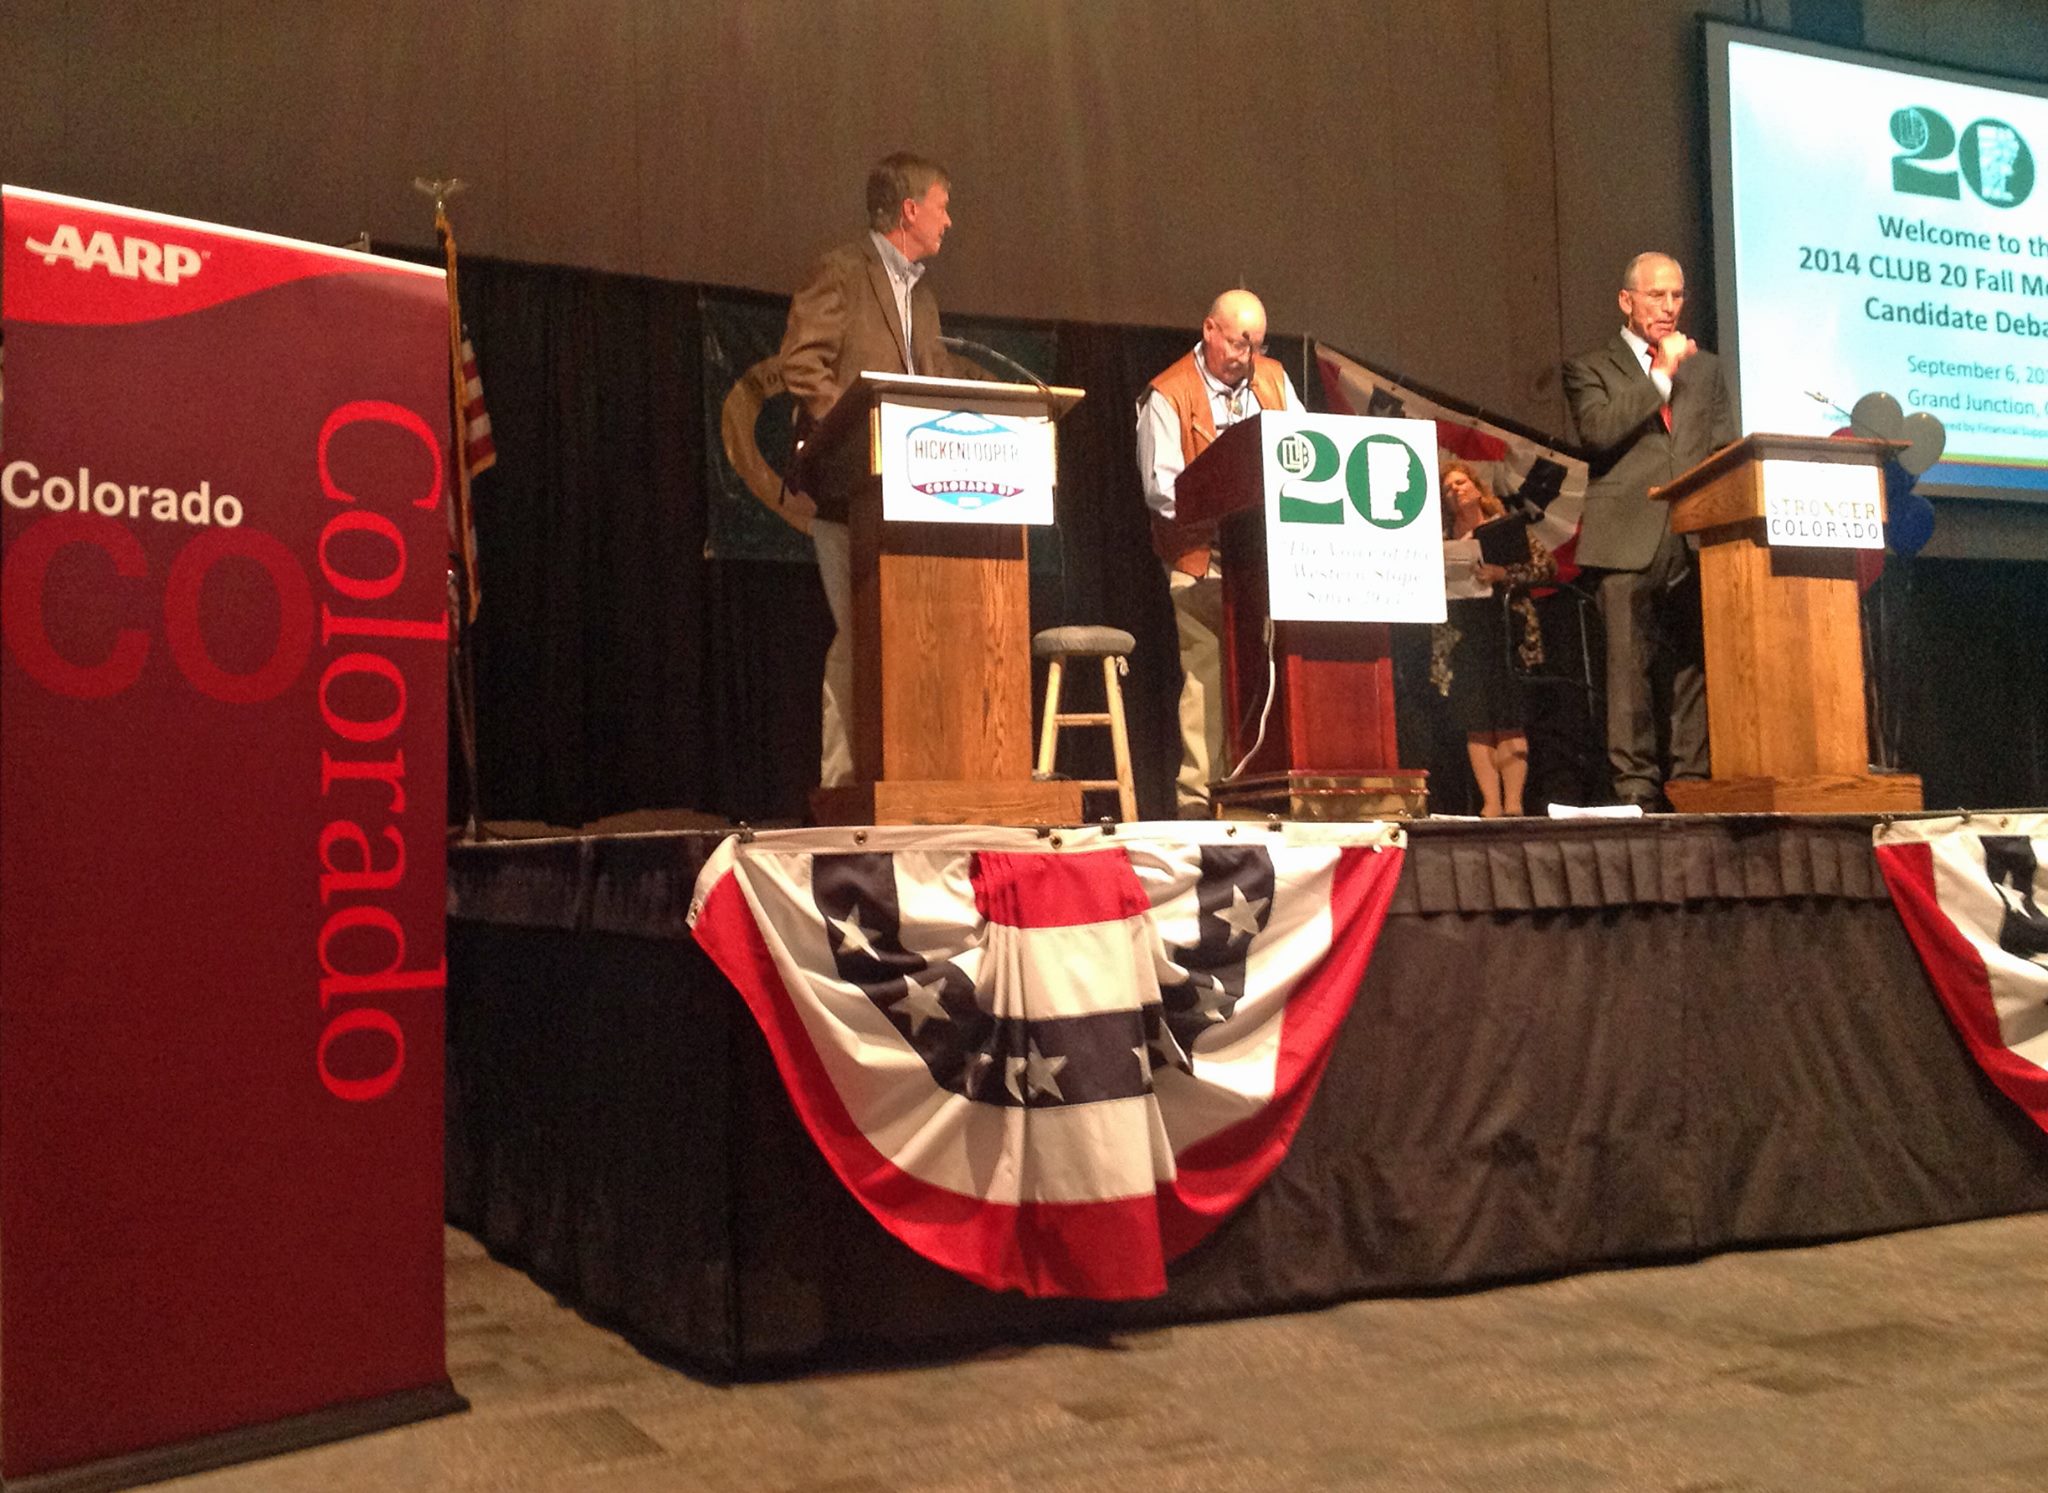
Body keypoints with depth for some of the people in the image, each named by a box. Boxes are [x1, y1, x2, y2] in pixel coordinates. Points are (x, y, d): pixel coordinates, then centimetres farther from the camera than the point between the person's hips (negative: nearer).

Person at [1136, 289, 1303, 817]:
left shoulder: (1274, 379, 15)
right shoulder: (1167, 396, -2)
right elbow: (1160, 486, -8)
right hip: (1203, 560, -4)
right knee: (1206, 676, -8)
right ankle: (1197, 798, -4)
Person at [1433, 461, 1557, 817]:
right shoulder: (1441, 538, 15)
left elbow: (1547, 566, -2)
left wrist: (1504, 574, -14)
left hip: (1505, 630, -3)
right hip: (1460, 637, 3)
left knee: (1509, 721, -8)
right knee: (1476, 725, -2)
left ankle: (1513, 804, -10)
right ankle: (1491, 805, -2)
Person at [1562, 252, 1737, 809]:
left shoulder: (1706, 367, 22)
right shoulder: (1589, 368, 9)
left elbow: (1728, 449, 17)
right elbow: (1598, 432, -9)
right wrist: (1661, 375, -7)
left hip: (1697, 539, 4)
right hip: (1629, 540, -3)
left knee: (1697, 665, 1)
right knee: (1630, 668, -6)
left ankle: (1692, 782, 4)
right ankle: (1635, 787, -4)